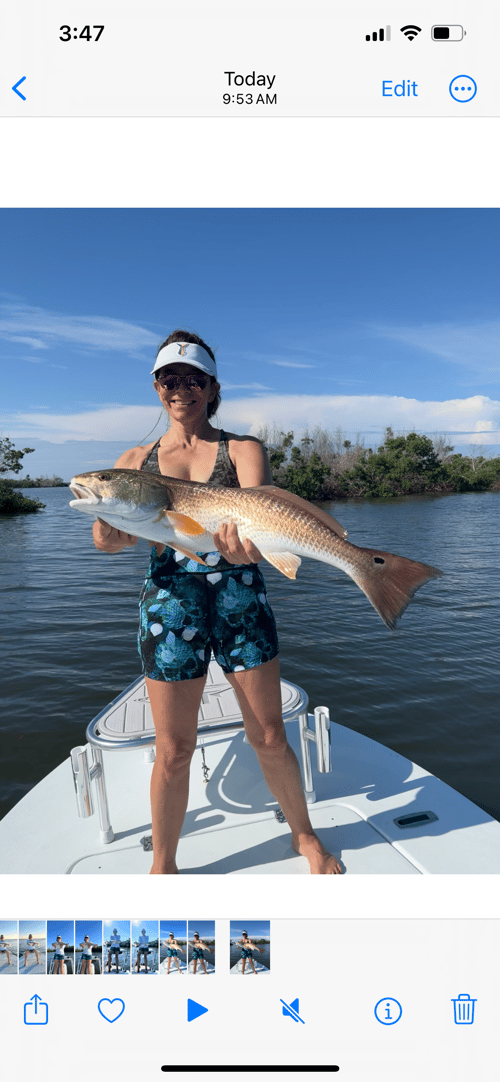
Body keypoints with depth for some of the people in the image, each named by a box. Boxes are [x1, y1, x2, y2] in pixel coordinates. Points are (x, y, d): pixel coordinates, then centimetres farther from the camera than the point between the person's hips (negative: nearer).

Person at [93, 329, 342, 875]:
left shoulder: (243, 450, 5)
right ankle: (162, 866, 31)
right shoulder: (136, 460, 10)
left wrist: (245, 542, -38)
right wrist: (111, 535, -28)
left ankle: (303, 835, 35)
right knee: (173, 751, 6)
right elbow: (108, 531, -3)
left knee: (270, 738, 8)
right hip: (169, 599, 1)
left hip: (240, 594, 0)